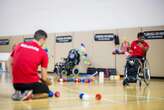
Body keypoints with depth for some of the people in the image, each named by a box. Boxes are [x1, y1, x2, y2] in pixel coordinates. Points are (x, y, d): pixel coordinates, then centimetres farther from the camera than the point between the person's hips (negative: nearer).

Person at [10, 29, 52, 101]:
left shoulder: (19, 45, 7)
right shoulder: (43, 53, -2)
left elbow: (11, 63, 10)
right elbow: (44, 77, 0)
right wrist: (49, 83, 22)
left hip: (16, 83, 5)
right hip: (31, 83, -4)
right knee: (46, 92, 23)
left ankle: (19, 92, 5)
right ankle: (31, 95, -7)